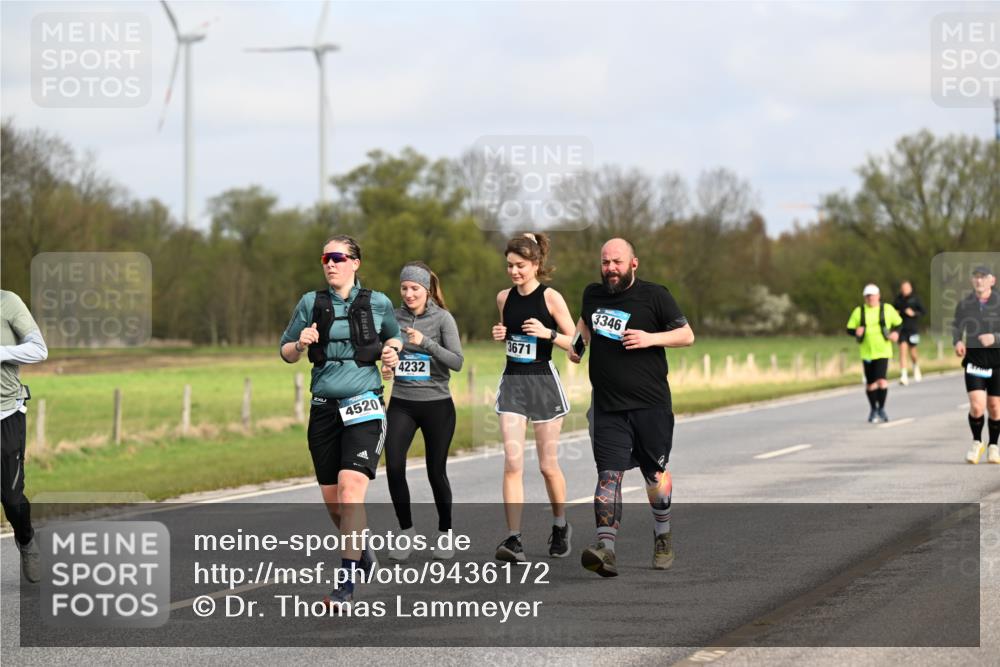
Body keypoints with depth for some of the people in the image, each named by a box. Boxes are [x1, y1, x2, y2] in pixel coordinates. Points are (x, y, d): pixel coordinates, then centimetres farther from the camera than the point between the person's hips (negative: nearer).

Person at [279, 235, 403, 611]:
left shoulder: (378, 304, 4)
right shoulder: (311, 303, 5)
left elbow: (394, 337, 23)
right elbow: (286, 353, 11)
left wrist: (392, 351, 1)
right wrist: (300, 344, -11)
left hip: (364, 409, -3)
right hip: (324, 409, 3)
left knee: (351, 491, -19)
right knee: (332, 501, 7)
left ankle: (346, 585, -20)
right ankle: (363, 555, 35)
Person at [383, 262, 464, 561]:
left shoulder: (442, 318, -5)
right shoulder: (394, 318, 4)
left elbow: (457, 362, -13)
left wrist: (425, 343, -23)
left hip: (437, 404, -2)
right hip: (402, 404, 2)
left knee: (436, 471, 3)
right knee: (394, 466, -13)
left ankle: (444, 533, 22)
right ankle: (406, 530, 3)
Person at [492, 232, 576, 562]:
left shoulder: (550, 297, -7)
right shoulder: (504, 298, 7)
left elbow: (575, 342, -5)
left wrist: (548, 333, -21)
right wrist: (500, 335, 2)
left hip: (543, 382, -3)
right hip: (511, 383, 3)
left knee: (548, 465, 5)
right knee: (512, 464, -9)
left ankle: (560, 526, 29)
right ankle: (514, 538, -13)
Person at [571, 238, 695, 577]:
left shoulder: (654, 295, -3)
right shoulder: (593, 294, 10)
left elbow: (687, 335, 0)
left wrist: (650, 338, -15)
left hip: (650, 404, -2)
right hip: (607, 406, 2)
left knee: (655, 473, 11)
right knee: (608, 474, -12)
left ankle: (663, 536, 34)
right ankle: (605, 548, -24)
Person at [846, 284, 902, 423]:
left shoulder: (887, 309, 2)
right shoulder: (858, 311, 4)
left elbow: (898, 323, 13)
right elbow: (849, 329, 5)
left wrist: (896, 333, -7)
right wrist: (856, 331, -18)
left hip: (883, 351, -2)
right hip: (867, 352, 2)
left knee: (881, 380, -16)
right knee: (870, 383, 7)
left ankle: (881, 408, 0)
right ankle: (873, 409, 27)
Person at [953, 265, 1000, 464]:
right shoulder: (964, 304, 1)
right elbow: (956, 326, 17)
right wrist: (957, 341, -2)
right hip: (974, 361, 1)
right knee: (976, 406, -12)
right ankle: (976, 443, 11)